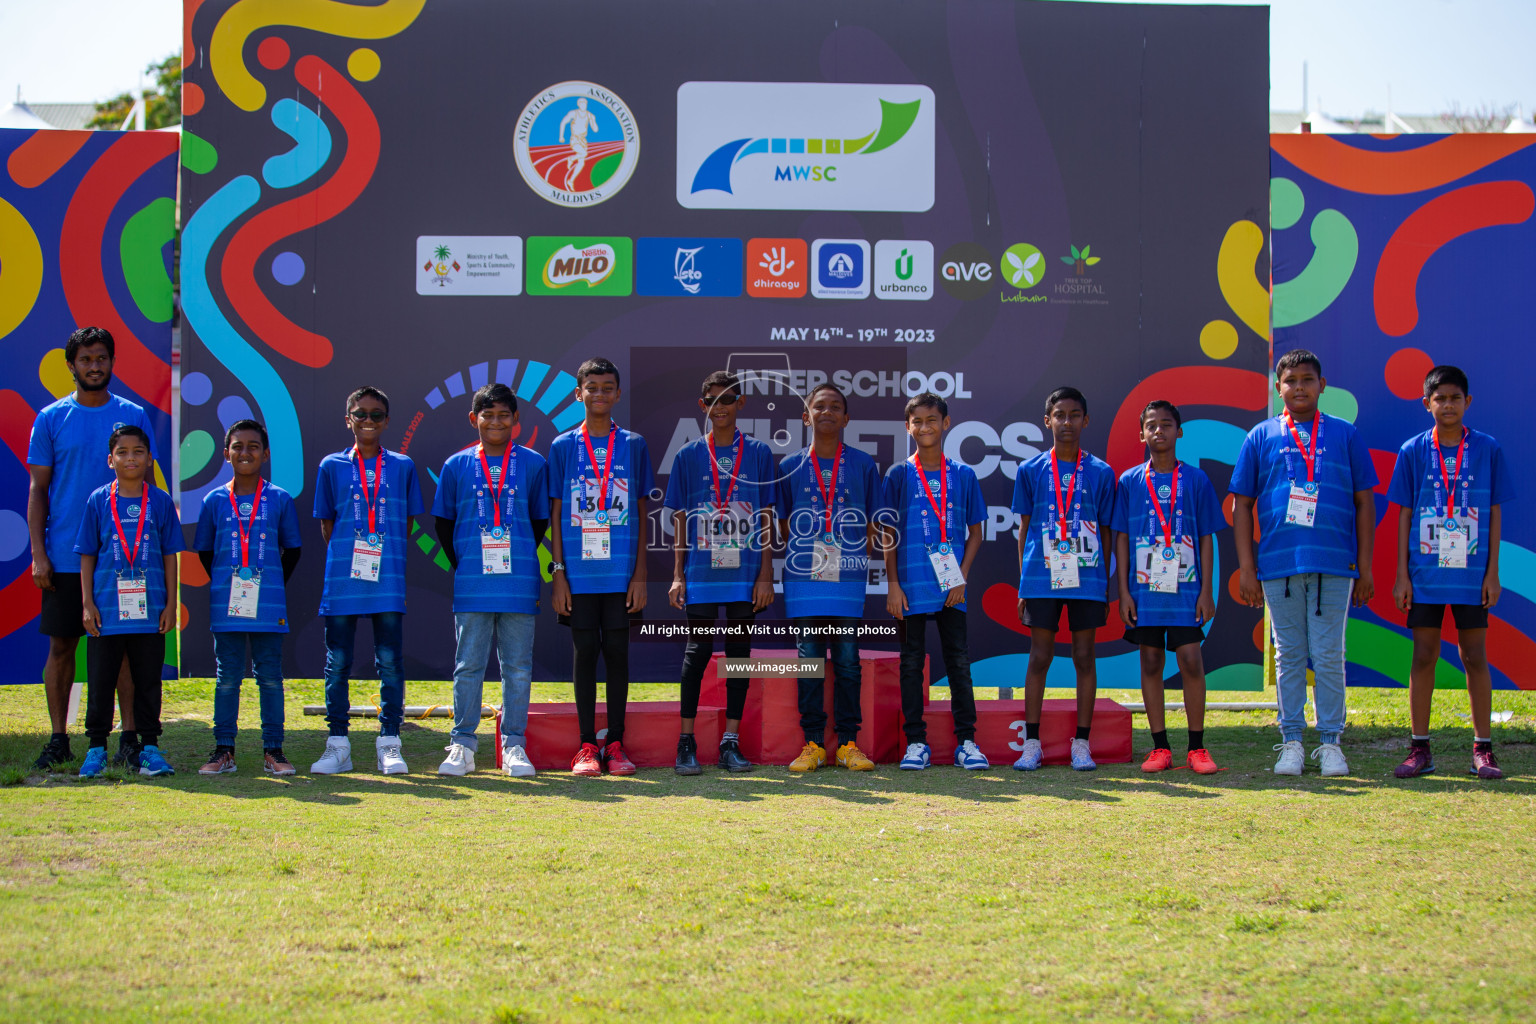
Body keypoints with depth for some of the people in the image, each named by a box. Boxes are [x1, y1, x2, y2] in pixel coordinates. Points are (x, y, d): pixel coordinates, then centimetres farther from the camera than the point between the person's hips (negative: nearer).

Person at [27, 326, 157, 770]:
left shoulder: (133, 416, 5)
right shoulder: (51, 419, 4)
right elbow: (38, 489, 4)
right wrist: (38, 553, -4)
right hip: (65, 558, 0)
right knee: (61, 645, 4)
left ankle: (129, 739, 6)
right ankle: (58, 740, 13)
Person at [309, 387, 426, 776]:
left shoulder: (402, 466, 10)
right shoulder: (332, 466, 9)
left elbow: (407, 524, 13)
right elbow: (326, 524, 12)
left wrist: (389, 561, 5)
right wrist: (343, 558, 4)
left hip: (388, 581, 0)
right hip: (341, 580, 0)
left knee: (390, 662, 0)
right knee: (337, 662, 2)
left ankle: (389, 744, 6)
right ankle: (337, 745, 9)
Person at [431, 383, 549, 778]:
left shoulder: (532, 463, 6)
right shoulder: (457, 465, 7)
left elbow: (541, 520, 13)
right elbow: (443, 523, 13)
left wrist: (518, 560, 6)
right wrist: (462, 565, 6)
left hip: (519, 585, 0)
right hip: (471, 585, 0)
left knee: (518, 667, 3)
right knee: (468, 666, 3)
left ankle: (514, 746, 10)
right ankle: (462, 746, 9)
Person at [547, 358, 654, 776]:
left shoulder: (634, 445, 7)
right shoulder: (563, 446, 6)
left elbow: (641, 514, 7)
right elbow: (556, 514, 5)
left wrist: (640, 574, 0)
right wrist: (558, 573, -2)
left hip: (621, 571, 0)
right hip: (579, 570, 0)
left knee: (617, 651, 2)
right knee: (586, 651, 2)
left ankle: (615, 743, 9)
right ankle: (586, 746, 8)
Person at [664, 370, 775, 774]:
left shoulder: (759, 453, 5)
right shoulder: (688, 455, 6)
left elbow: (766, 518, 5)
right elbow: (680, 518, 7)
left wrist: (765, 575, -1)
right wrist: (677, 575, 1)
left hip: (745, 574, 1)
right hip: (701, 573, -1)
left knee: (739, 652, 5)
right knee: (698, 651, -1)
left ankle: (731, 741, 11)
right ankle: (686, 741, 7)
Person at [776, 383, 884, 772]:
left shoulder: (862, 464, 7)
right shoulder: (789, 467, 9)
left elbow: (873, 526, 10)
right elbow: (783, 526, 13)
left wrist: (856, 555, 0)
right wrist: (807, 554, 3)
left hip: (849, 578, 0)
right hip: (803, 580, 1)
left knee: (848, 660, 0)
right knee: (809, 660, 1)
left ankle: (848, 743, 6)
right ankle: (812, 744, 5)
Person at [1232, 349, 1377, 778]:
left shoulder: (1345, 434, 8)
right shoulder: (1261, 437, 8)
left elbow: (1364, 502, 9)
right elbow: (1242, 506, 8)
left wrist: (1364, 567, 3)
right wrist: (1246, 568, 1)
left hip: (1334, 565, -1)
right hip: (1279, 564, 1)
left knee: (1328, 656, 1)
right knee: (1289, 656, 6)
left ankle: (1330, 742, 9)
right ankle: (1292, 742, 12)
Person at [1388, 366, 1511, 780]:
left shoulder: (1488, 449, 1)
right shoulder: (1413, 451, 2)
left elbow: (1495, 512, 4)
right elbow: (1404, 514, 5)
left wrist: (1492, 571, -1)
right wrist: (1402, 574, 0)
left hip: (1471, 572, 0)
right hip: (1425, 572, 0)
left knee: (1475, 656, 4)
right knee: (1424, 656, 4)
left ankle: (1483, 749, 10)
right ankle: (1420, 749, 11)